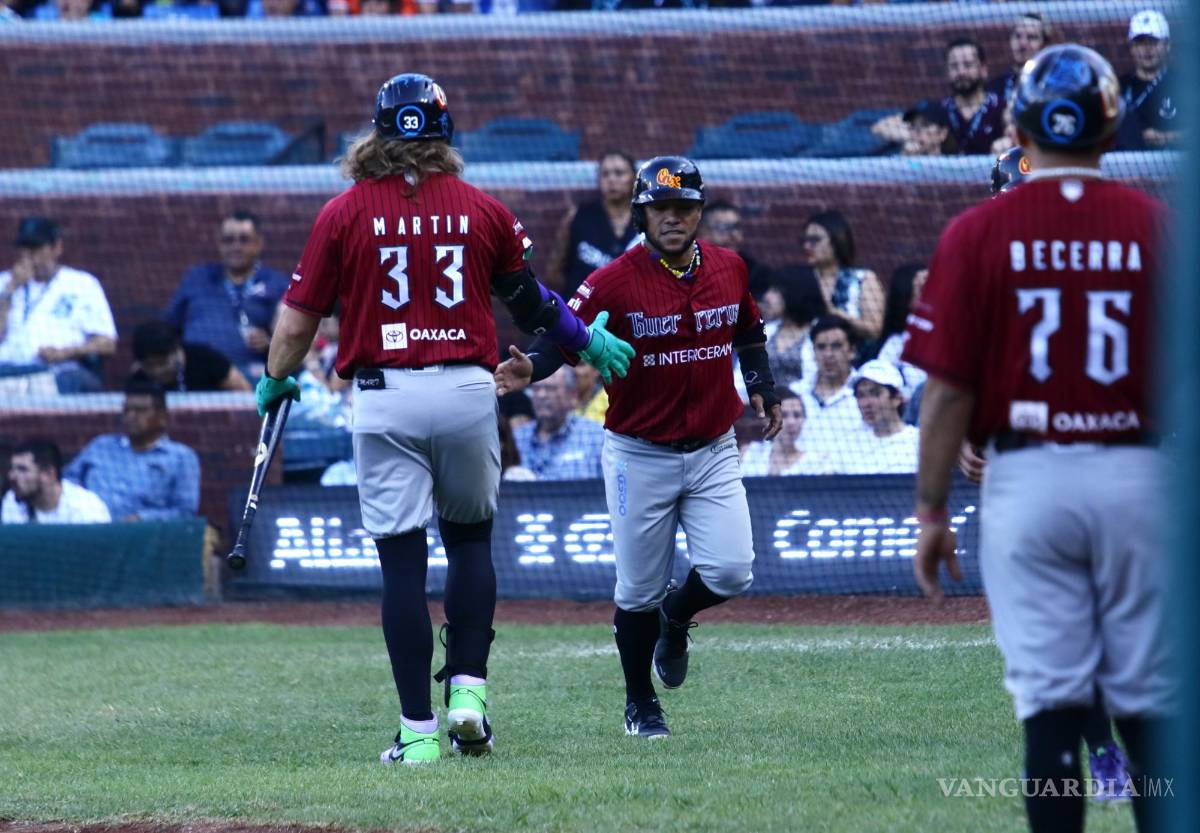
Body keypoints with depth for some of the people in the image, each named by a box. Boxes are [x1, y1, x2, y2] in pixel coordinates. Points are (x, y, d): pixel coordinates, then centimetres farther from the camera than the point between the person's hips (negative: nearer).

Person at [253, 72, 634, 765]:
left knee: (404, 563, -1)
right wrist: (587, 342, 33)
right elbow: (531, 300, 15)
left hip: (385, 400, -1)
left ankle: (419, 731, -2)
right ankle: (469, 690, 5)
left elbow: (299, 319, 3)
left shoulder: (345, 214, -1)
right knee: (471, 538, 19)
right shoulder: (483, 210, 3)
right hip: (468, 392, 2)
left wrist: (276, 380, 21)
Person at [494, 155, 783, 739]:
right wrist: (530, 369, -36)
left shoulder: (729, 269, 1)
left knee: (729, 572, -10)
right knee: (639, 592, 4)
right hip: (640, 455, -3)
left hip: (713, 450, 3)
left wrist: (761, 386, 9)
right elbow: (564, 336, -17)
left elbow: (749, 333, 19)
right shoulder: (616, 281, -13)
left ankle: (677, 616, 26)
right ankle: (640, 705, 24)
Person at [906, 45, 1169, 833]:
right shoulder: (1159, 227, -1)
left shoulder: (978, 234, -3)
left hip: (1027, 478, 0)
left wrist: (932, 512, 3)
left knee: (1051, 700, 0)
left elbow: (948, 391, -5)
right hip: (1138, 475, 1)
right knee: (1148, 701, 7)